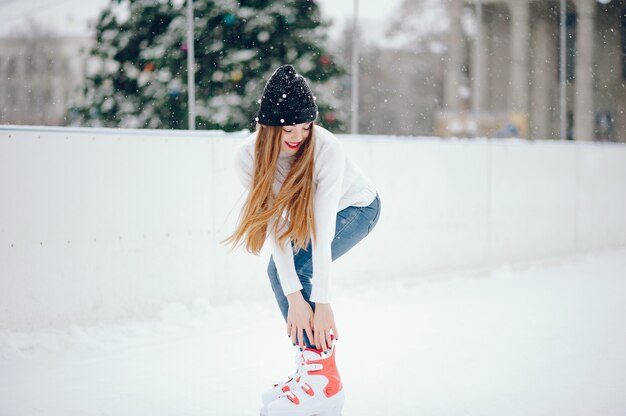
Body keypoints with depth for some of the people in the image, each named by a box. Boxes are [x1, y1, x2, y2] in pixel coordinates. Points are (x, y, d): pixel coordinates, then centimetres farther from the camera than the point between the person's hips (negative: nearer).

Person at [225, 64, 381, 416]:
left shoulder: (327, 149, -37)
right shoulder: (250, 157, -26)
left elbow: (323, 231, -38)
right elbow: (274, 224, -28)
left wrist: (322, 303, -39)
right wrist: (293, 296, -34)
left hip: (356, 207, -5)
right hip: (306, 212, 5)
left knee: (300, 266, -24)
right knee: (279, 272, -15)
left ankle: (325, 380, -22)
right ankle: (312, 369, -2)